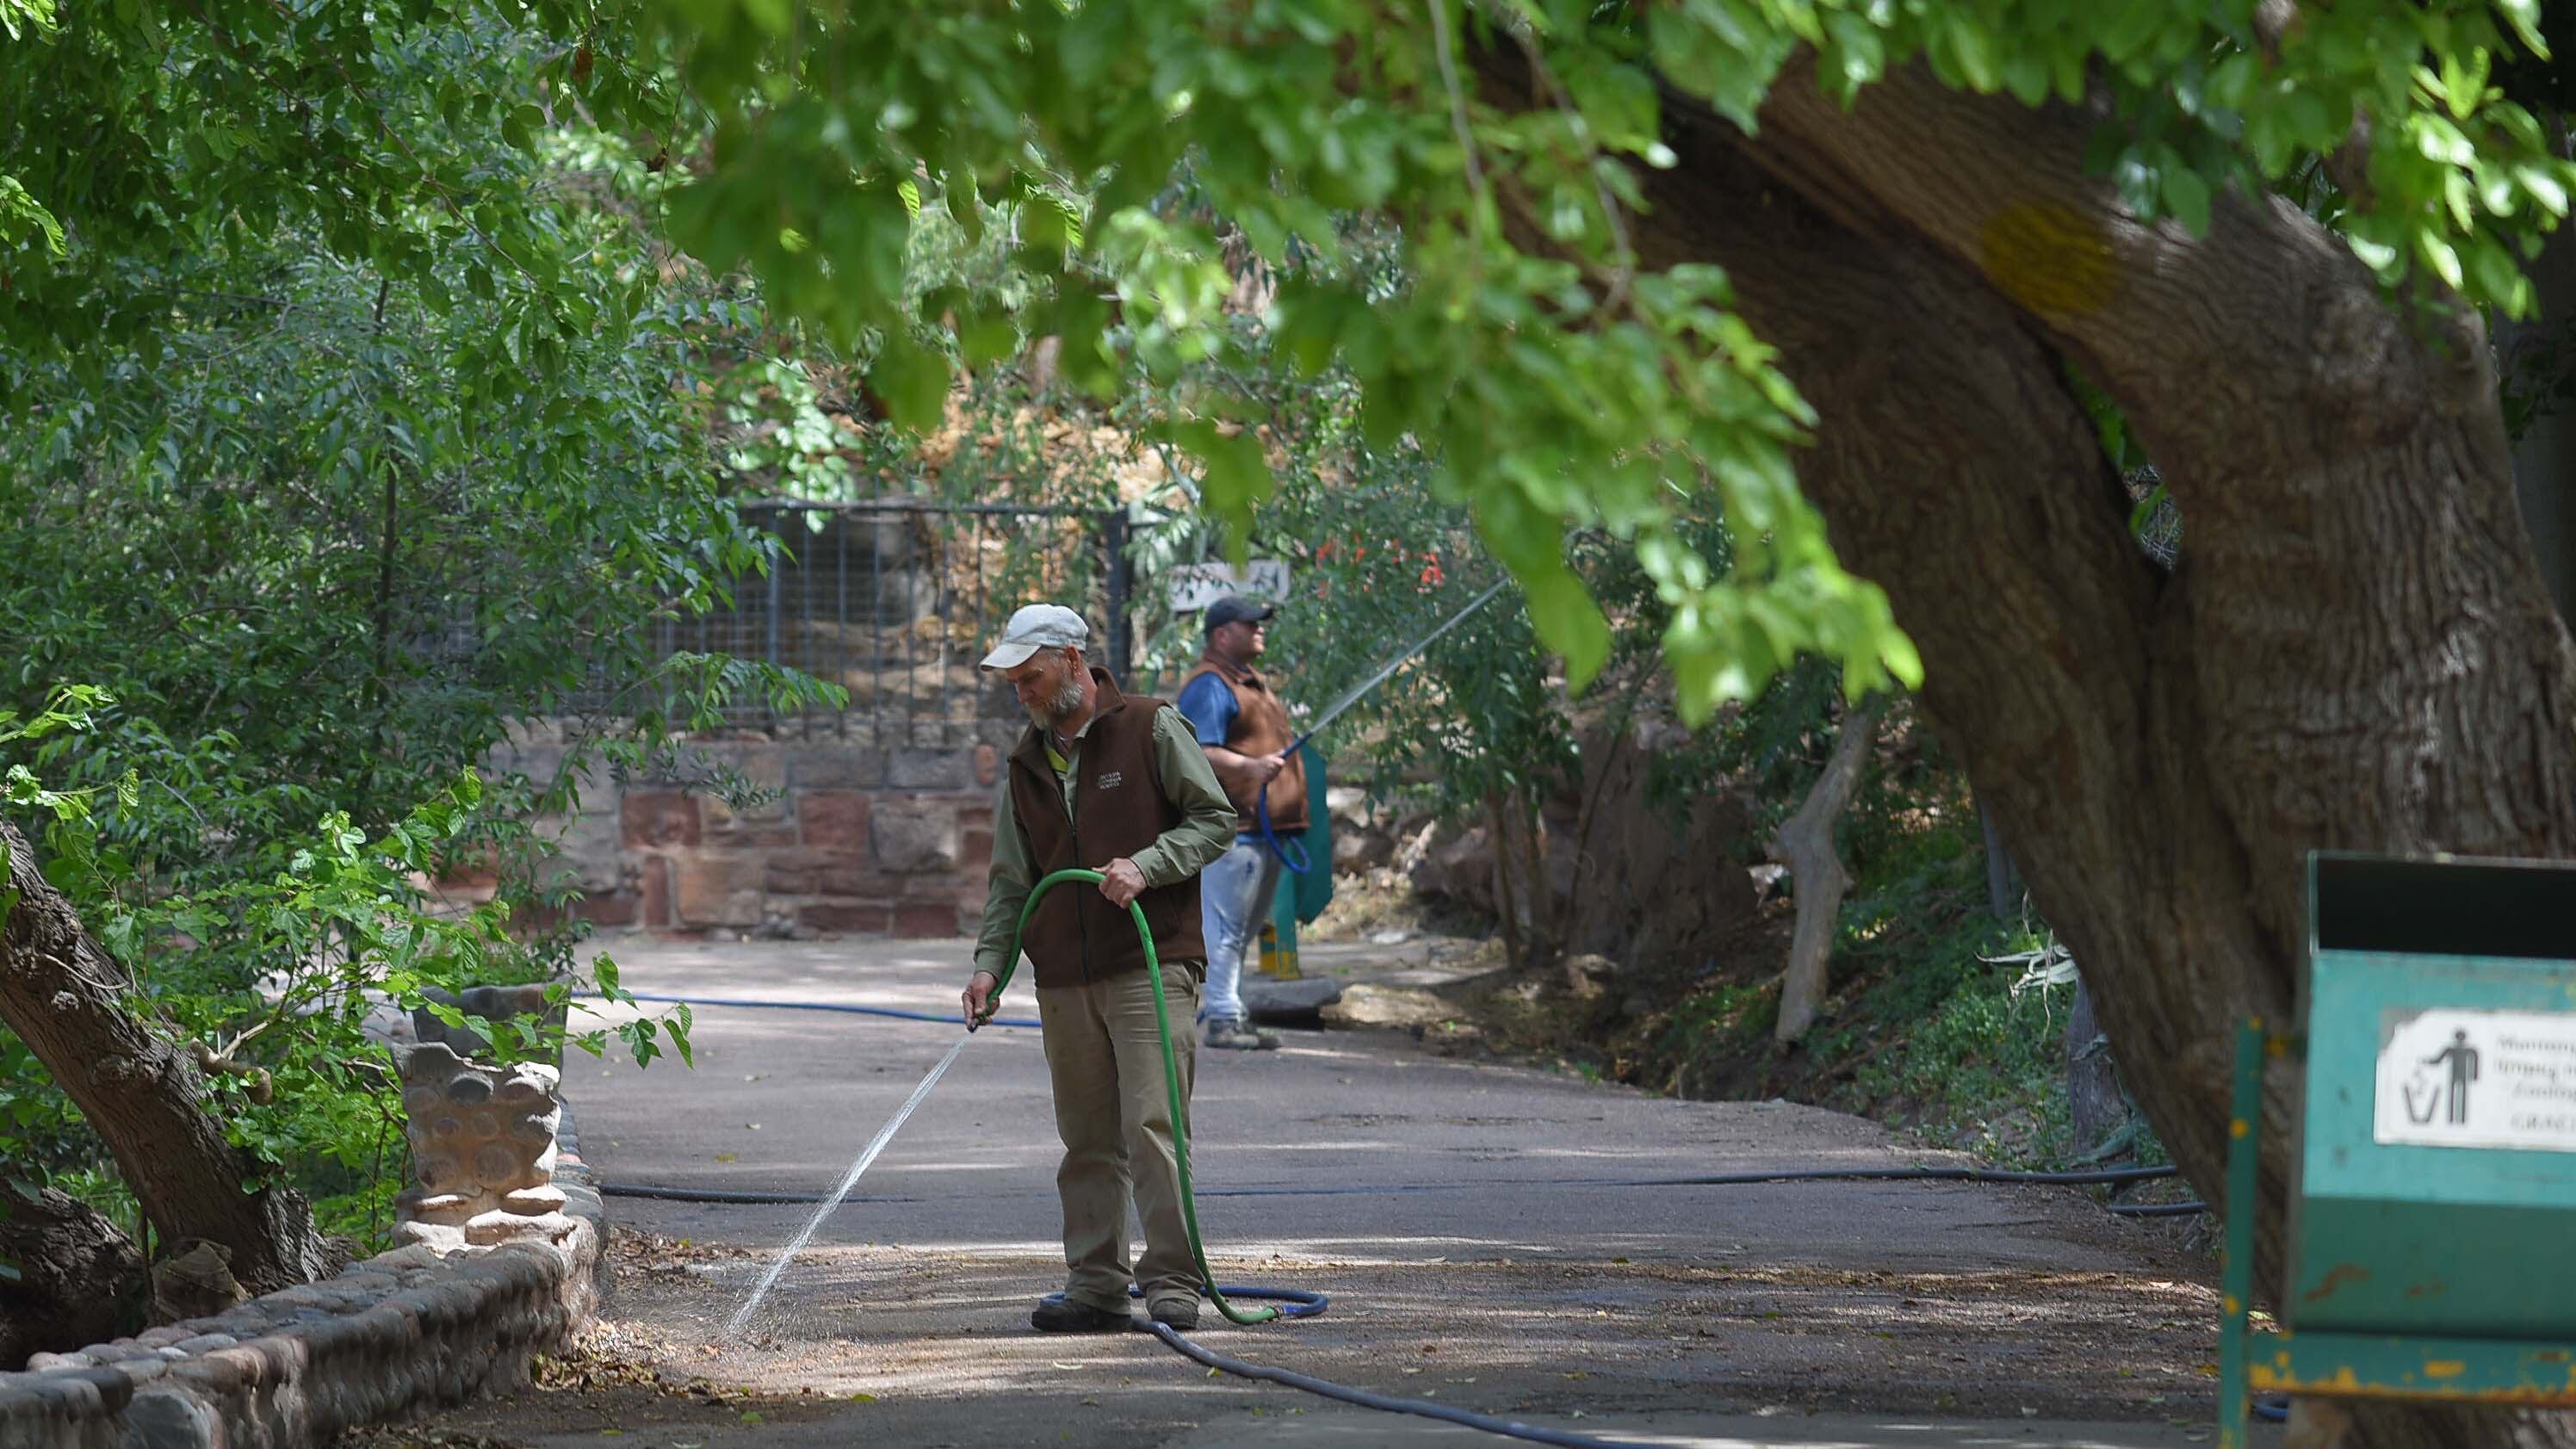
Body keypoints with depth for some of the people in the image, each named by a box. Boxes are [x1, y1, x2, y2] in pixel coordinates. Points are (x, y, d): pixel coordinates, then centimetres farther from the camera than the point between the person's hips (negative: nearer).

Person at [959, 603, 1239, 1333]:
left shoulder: (1151, 729, 0)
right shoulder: (1026, 765, 15)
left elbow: (1216, 819, -1)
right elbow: (1011, 880, 16)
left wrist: (1146, 866, -15)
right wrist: (989, 962, 3)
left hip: (1151, 965, -5)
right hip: (1064, 981, 5)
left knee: (1152, 1124, -11)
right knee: (1089, 1140, 7)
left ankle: (1172, 1280, -8)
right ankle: (1095, 1287, 11)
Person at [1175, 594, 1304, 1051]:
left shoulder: (1252, 682, 22)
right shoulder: (1210, 686, -12)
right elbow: (1199, 752, -23)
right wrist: (1250, 766, -35)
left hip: (1263, 828, 11)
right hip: (1230, 826, -11)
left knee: (1245, 928, 15)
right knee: (1225, 927, -11)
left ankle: (1227, 1014, 21)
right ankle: (1222, 1019, -11)